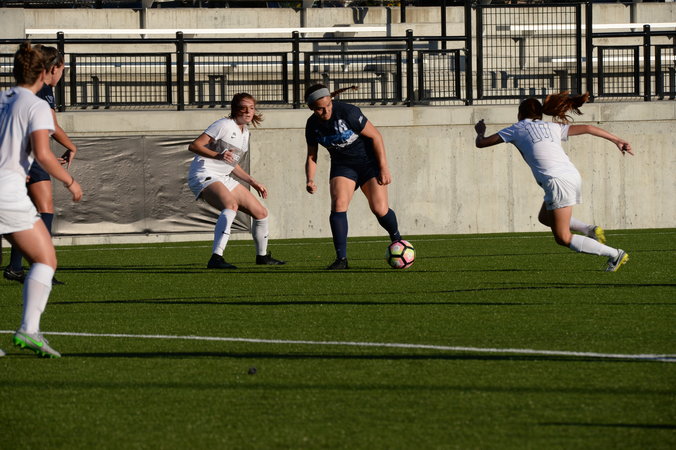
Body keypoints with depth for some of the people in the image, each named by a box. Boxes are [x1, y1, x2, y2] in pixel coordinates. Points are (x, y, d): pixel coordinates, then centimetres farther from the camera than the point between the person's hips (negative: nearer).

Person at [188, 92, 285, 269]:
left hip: (224, 179, 9)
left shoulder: (245, 133, 17)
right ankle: (216, 258, -47)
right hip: (203, 174, -9)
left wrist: (253, 182, 26)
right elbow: (194, 146, -16)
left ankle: (262, 256, 33)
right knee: (231, 204, -37)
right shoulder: (225, 125, -10)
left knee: (261, 212, 10)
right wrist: (218, 155, -30)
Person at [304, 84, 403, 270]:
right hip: (342, 166, 4)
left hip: (369, 162, -4)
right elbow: (311, 157, 4)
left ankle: (396, 239, 22)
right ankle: (341, 258, -18)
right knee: (338, 205, -20)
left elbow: (375, 136, -16)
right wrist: (310, 180, -14)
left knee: (380, 209, -11)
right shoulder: (312, 125, -7)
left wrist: (384, 168, -17)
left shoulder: (348, 112, -23)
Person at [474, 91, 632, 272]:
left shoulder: (517, 129, 14)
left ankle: (614, 254, -7)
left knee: (563, 238, 1)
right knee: (544, 217, 30)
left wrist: (480, 131, 42)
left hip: (557, 181, -7)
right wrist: (617, 140, 24)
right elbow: (587, 128, 20)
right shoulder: (552, 127, 26)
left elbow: (481, 143, 19)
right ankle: (590, 231, 12)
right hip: (574, 177, 7)